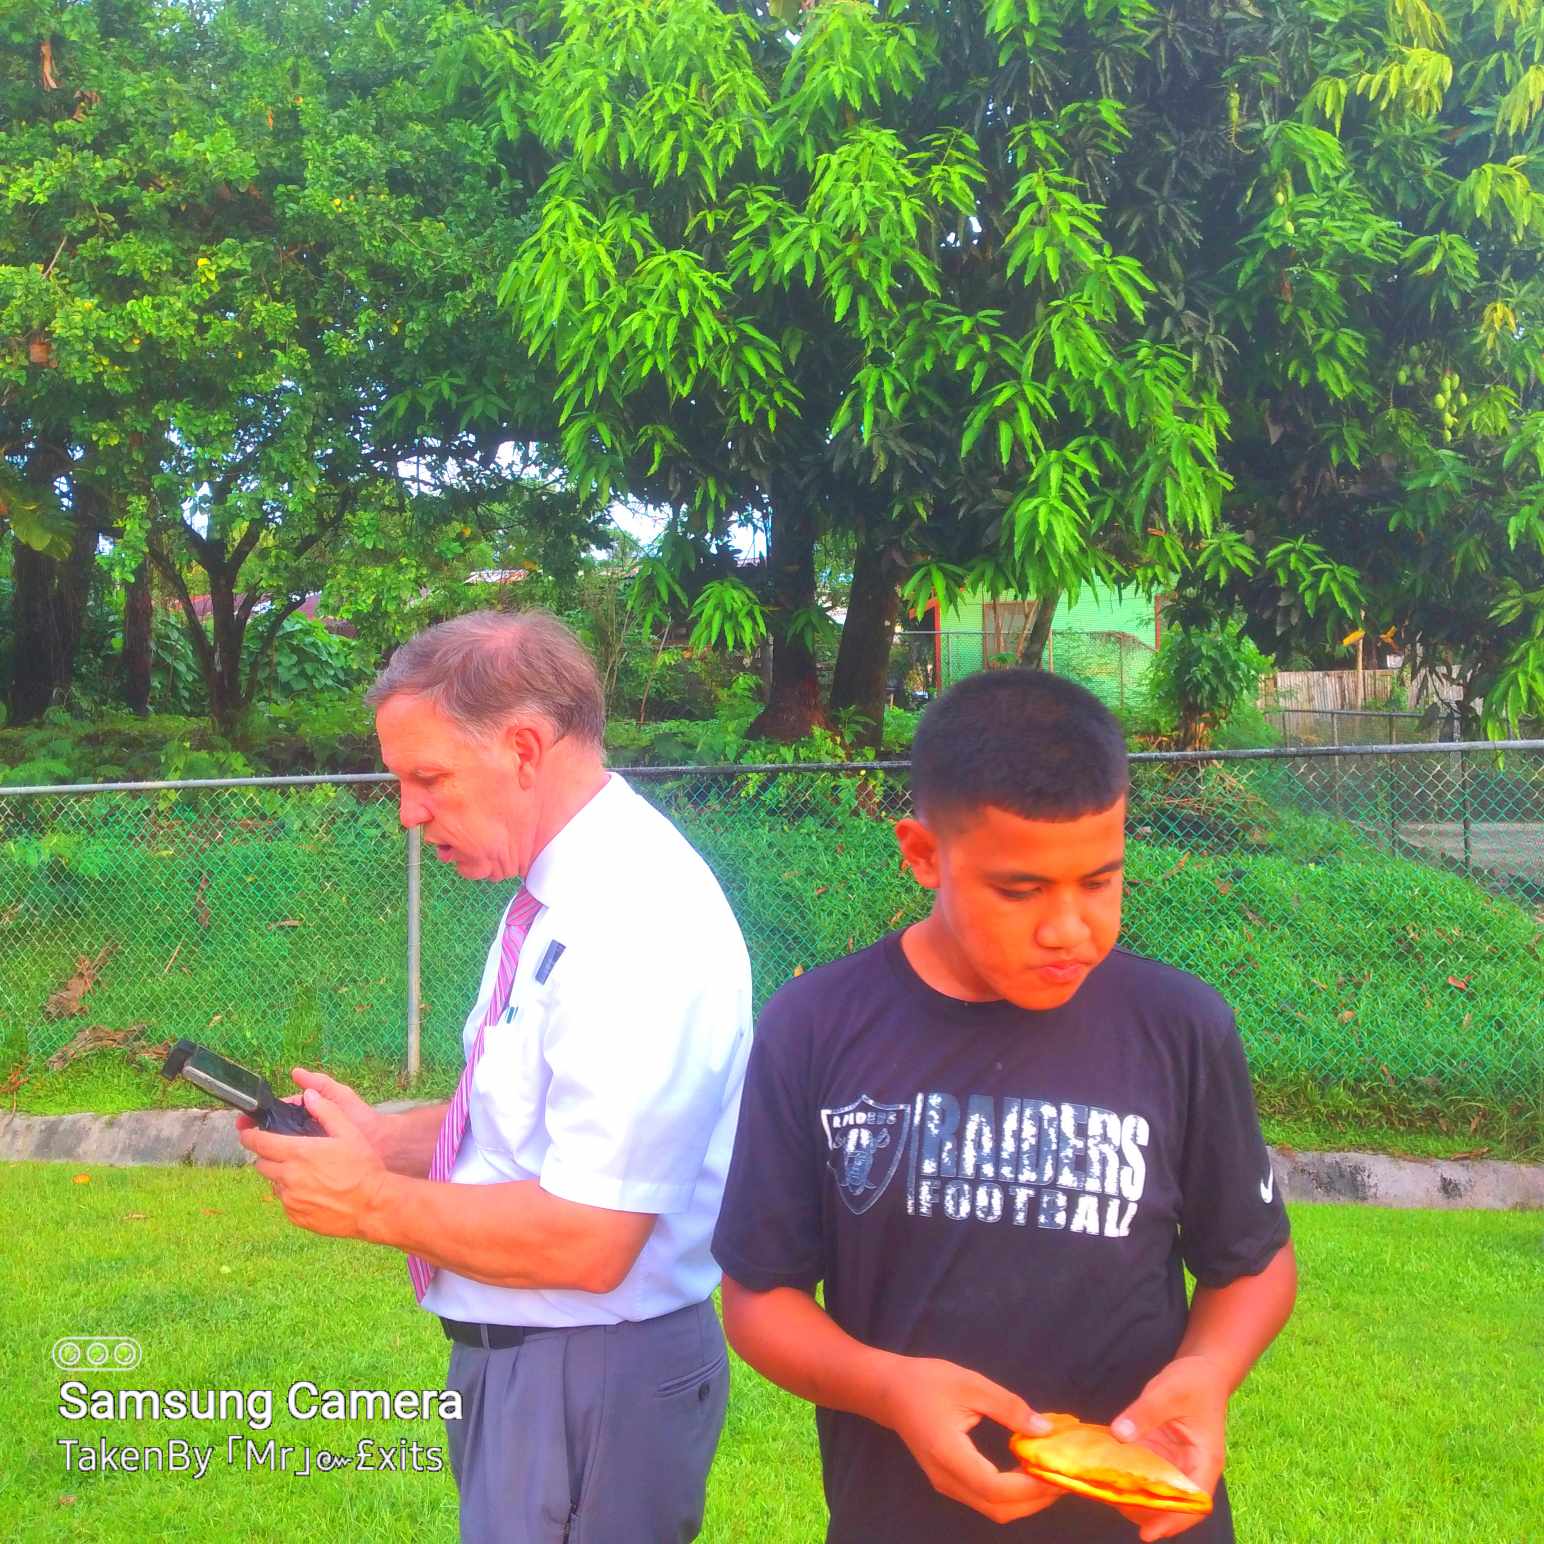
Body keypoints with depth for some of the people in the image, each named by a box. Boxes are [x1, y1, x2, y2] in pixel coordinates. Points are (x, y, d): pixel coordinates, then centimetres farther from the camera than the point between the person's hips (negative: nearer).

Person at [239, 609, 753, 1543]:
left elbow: (585, 1240, -28)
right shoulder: (557, 894, 5)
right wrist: (389, 1138, 0)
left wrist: (370, 1203, -17)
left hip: (590, 1375, -9)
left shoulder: (635, 920, -25)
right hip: (519, 1352, 9)